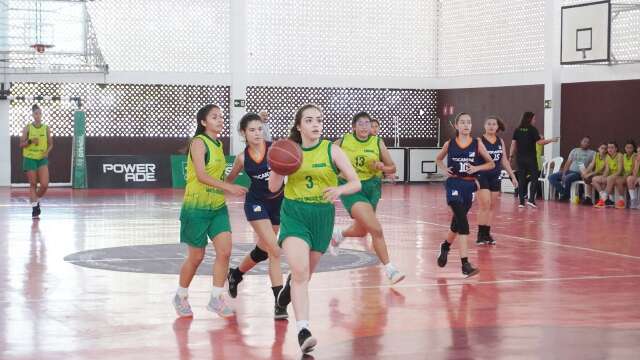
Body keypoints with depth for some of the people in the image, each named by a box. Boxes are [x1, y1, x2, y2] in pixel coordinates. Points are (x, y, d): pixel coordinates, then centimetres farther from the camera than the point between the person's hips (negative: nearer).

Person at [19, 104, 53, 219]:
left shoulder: (46, 128, 3)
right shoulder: (27, 128, -2)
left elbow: (50, 144, 11)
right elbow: (21, 144, 0)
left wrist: (47, 152, -8)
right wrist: (30, 141, -18)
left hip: (42, 159, 2)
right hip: (29, 158, -1)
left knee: (45, 184, -9)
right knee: (33, 185, 2)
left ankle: (37, 200, 19)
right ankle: (34, 207, 9)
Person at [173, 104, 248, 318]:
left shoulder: (218, 145, 11)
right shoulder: (199, 142, -12)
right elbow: (201, 175, -22)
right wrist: (229, 187, -28)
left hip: (218, 207, 6)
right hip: (197, 208, -6)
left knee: (225, 251, -7)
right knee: (196, 257, 3)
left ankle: (216, 299, 3)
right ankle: (181, 297, 24)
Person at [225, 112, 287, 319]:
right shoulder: (242, 158, -5)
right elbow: (229, 180, 13)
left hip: (278, 202, 2)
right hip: (256, 203, -2)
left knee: (263, 249, 17)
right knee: (275, 251, -16)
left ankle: (236, 274, 46)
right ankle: (279, 302, -11)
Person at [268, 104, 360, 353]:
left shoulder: (332, 150, -5)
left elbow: (356, 183, -7)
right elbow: (273, 188, 2)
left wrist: (339, 190, -29)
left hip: (322, 215, 1)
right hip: (294, 213, -1)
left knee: (305, 272, 18)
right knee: (300, 272, -20)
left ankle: (290, 286, 55)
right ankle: (303, 331, -23)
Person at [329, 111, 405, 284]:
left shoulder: (378, 143, 0)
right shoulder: (343, 142, -4)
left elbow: (392, 168, 4)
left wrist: (383, 167, -15)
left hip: (372, 187, 4)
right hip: (351, 188, -4)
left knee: (361, 231, 16)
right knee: (376, 229, -18)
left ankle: (338, 234, 49)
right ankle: (389, 269, -9)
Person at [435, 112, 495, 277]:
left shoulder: (477, 143, 1)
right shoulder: (449, 144, 1)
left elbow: (491, 163, 6)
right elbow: (438, 159, 19)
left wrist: (477, 168, -10)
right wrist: (444, 170, 1)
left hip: (469, 186, 3)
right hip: (454, 185, -3)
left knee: (458, 221, 17)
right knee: (462, 222, -17)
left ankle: (445, 246, 47)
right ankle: (465, 264, -19)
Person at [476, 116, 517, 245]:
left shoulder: (500, 141, 8)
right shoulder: (479, 141, -7)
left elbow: (504, 161, 15)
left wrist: (513, 176, 14)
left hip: (495, 177, 5)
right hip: (482, 176, -5)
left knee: (491, 207, 8)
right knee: (485, 206, -10)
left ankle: (487, 234, 14)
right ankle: (481, 235, -3)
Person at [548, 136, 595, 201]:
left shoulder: (592, 153, 7)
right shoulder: (574, 151, 17)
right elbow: (568, 163, 11)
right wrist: (563, 174, -4)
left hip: (579, 173, -5)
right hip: (569, 171, 5)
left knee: (567, 178, -37)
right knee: (551, 177, -15)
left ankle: (566, 195, -13)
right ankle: (563, 193, -11)